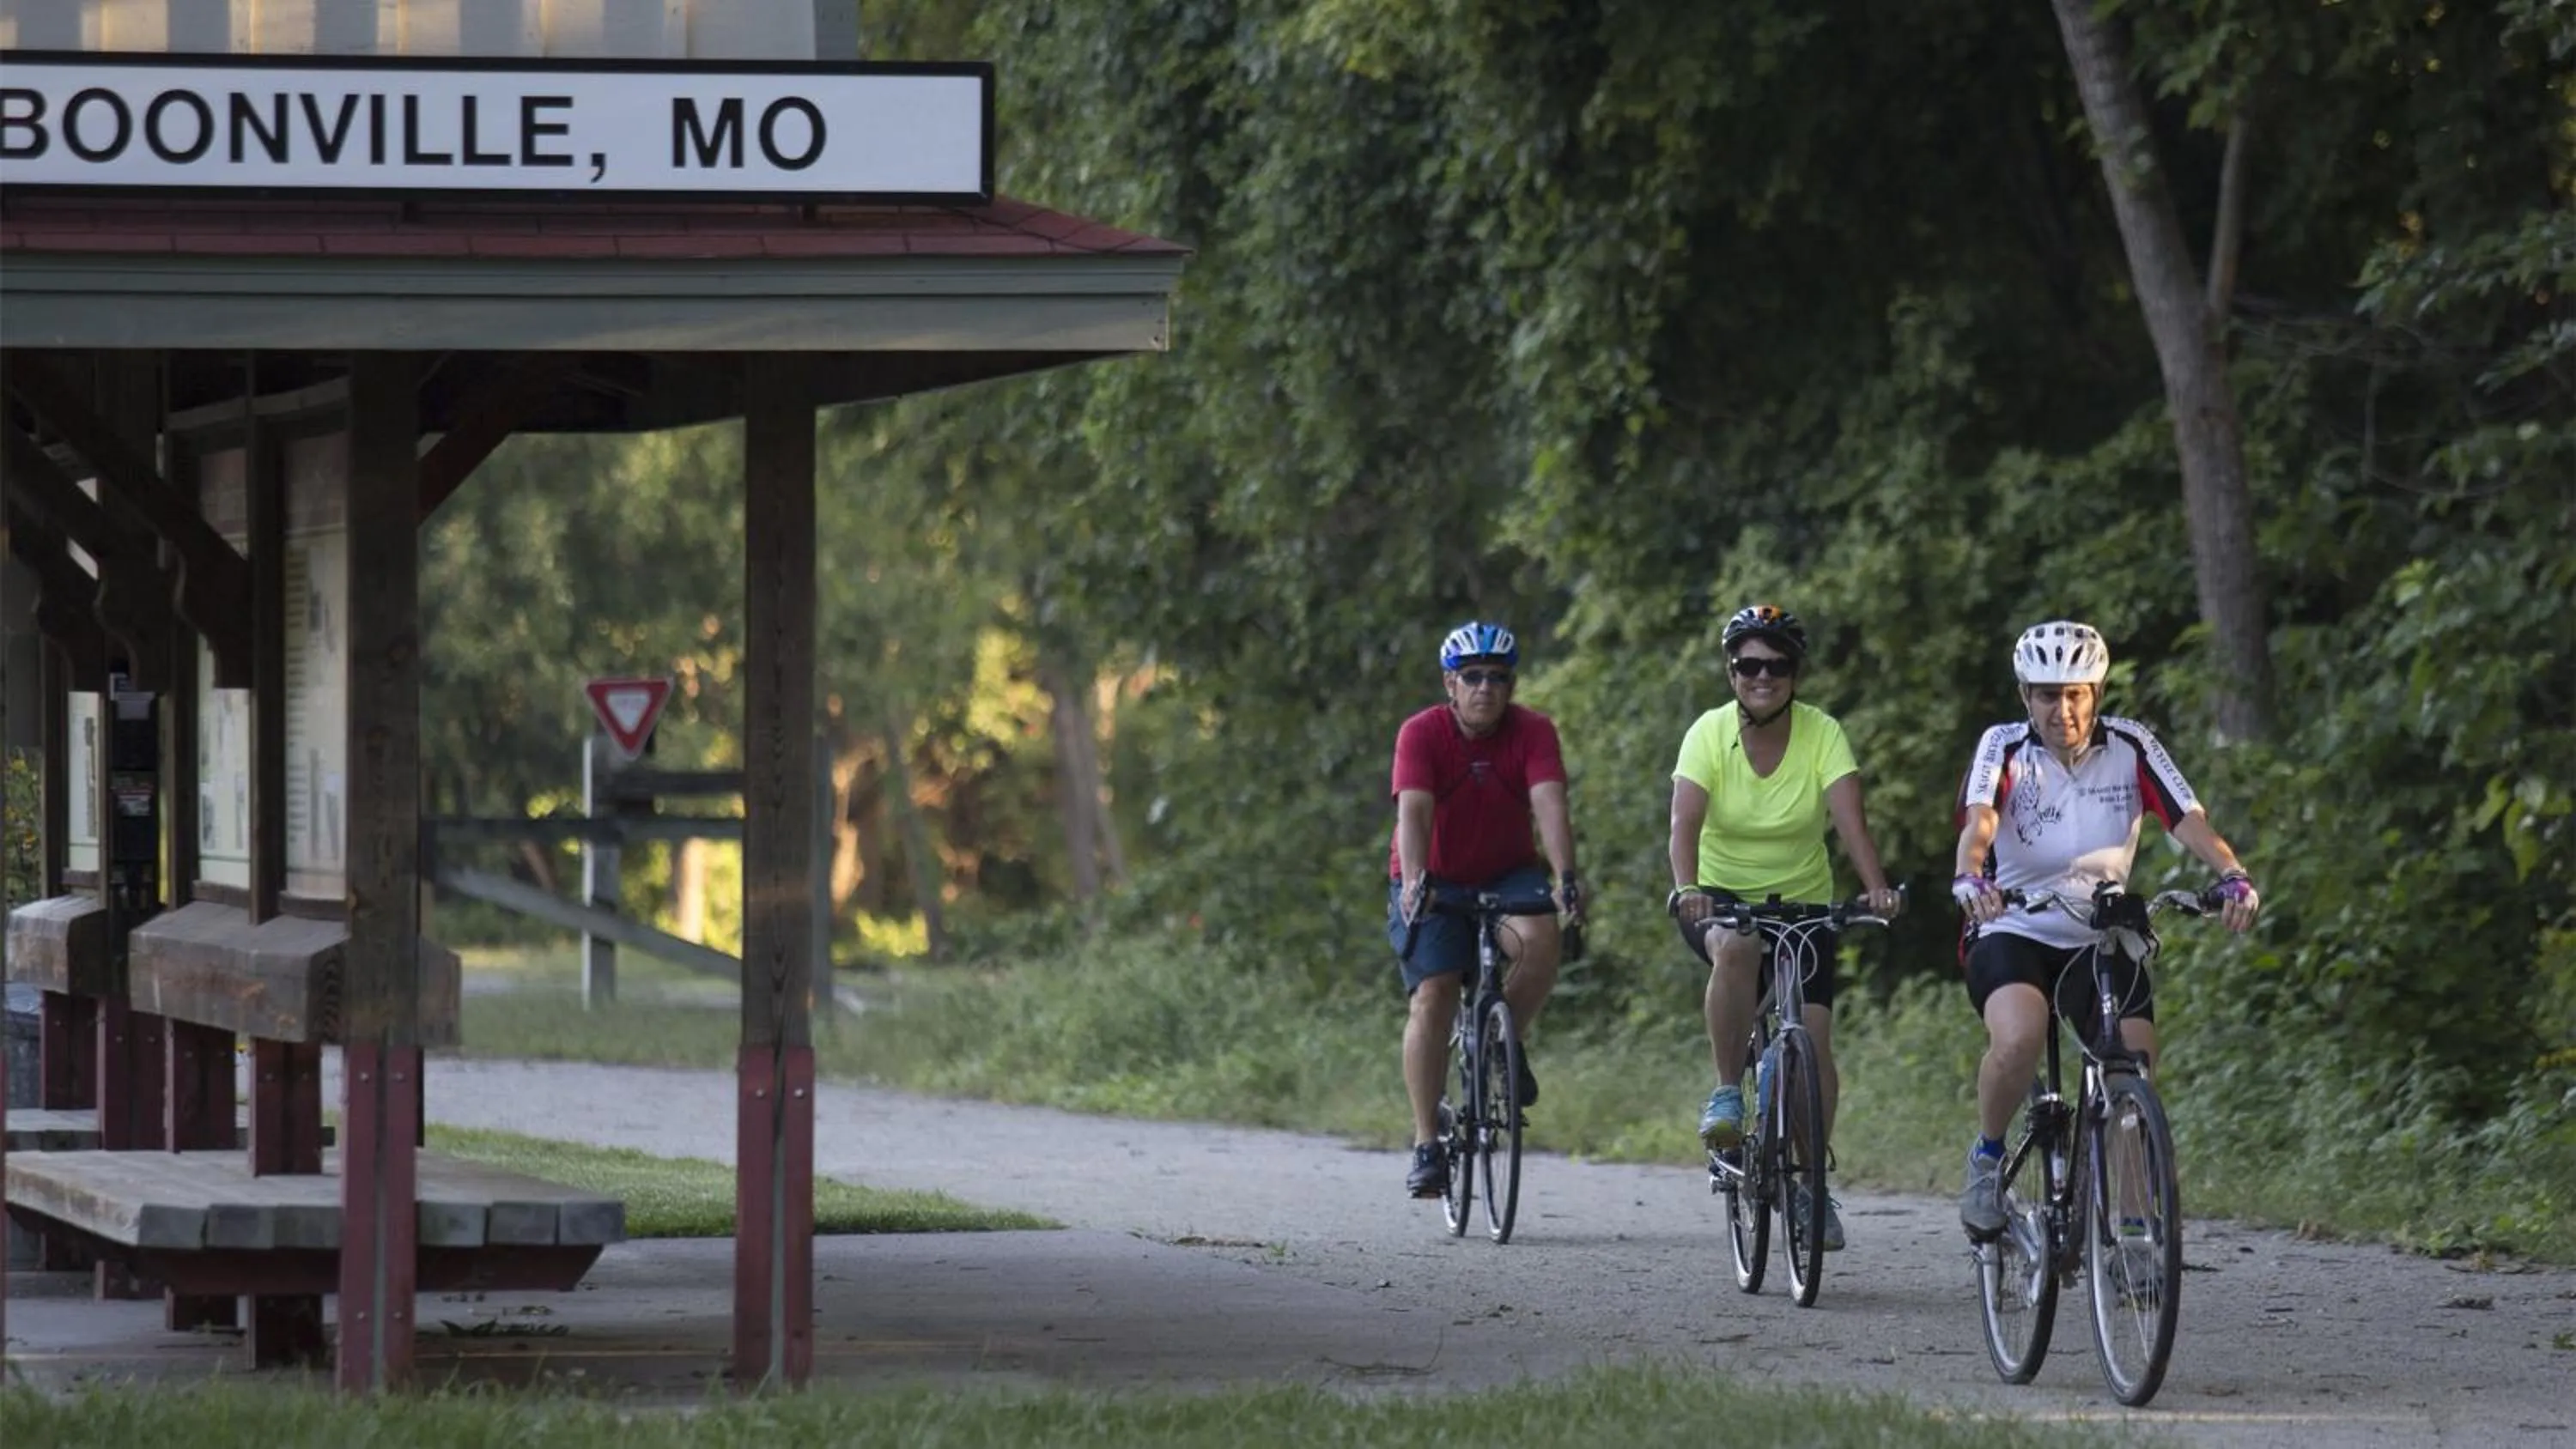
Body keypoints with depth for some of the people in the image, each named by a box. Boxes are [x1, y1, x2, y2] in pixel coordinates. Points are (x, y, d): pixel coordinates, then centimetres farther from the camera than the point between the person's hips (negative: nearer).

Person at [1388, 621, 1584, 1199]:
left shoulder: (1533, 732, -14)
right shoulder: (1422, 734, -18)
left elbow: (1550, 805, -28)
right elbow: (1413, 810, -31)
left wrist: (1565, 878, -44)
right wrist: (1413, 881, -48)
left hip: (1507, 875, 1)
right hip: (1435, 883, -1)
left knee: (1541, 937, -30)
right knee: (1432, 998, -15)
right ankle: (1427, 1146, -10)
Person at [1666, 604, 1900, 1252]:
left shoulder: (1823, 735, -11)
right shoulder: (1710, 733, -12)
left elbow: (1850, 819, -23)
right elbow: (1686, 821, -24)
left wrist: (1876, 888, -41)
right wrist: (1687, 888, -44)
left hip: (1803, 902, 1)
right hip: (1721, 895, -1)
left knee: (1813, 1036, -12)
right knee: (1735, 949, -36)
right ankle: (1726, 1093, -22)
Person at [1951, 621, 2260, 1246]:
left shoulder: (2130, 748, -4)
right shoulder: (2004, 748, -8)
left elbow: (2188, 819, -17)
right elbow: (1979, 820, -27)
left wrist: (2233, 877, -37)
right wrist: (1971, 877, -49)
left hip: (2102, 937, 2)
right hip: (2013, 932, -2)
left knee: (2135, 1069, -19)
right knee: (2019, 1038, -33)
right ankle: (1987, 1157, -7)